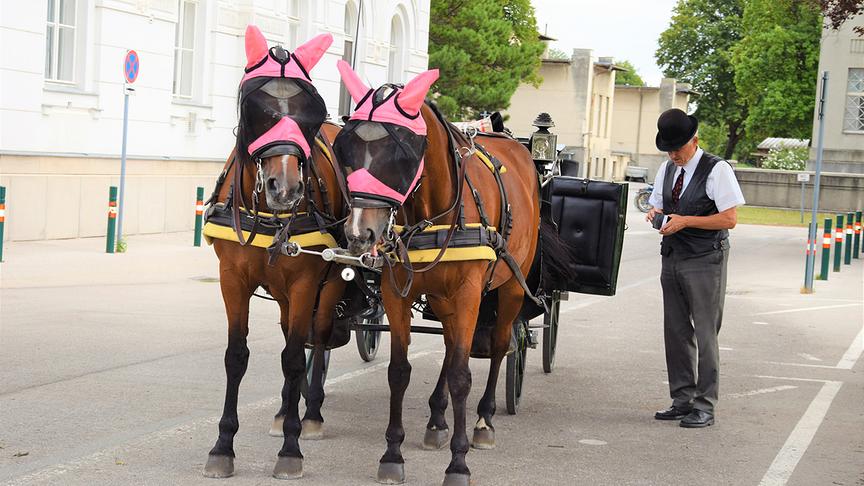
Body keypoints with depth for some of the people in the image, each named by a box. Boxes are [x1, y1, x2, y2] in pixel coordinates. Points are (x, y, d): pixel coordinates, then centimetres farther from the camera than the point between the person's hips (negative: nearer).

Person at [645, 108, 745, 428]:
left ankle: (704, 407, 1)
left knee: (705, 335, -4)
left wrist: (685, 221, -19)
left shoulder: (717, 170, -10)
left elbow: (729, 219, -14)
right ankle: (682, 401, 19)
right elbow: (659, 206, 23)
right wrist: (656, 215, -2)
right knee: (676, 333, 10)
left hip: (705, 261, -7)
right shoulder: (667, 170, 11)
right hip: (672, 259, 7)